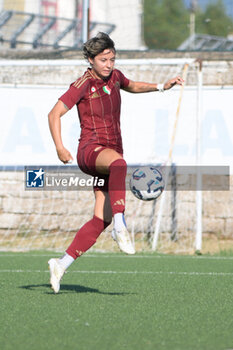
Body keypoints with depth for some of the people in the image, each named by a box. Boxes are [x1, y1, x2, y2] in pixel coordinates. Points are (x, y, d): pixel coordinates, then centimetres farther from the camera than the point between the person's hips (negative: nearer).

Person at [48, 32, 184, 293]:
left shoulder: (114, 76, 10)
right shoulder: (83, 84, -8)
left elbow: (131, 86, 33)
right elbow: (55, 113, -10)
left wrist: (161, 86, 19)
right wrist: (59, 147, -23)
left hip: (112, 152, 7)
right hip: (90, 150, -7)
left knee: (102, 219, -4)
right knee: (118, 162, -43)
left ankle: (61, 264, 5)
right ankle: (120, 227, -50)